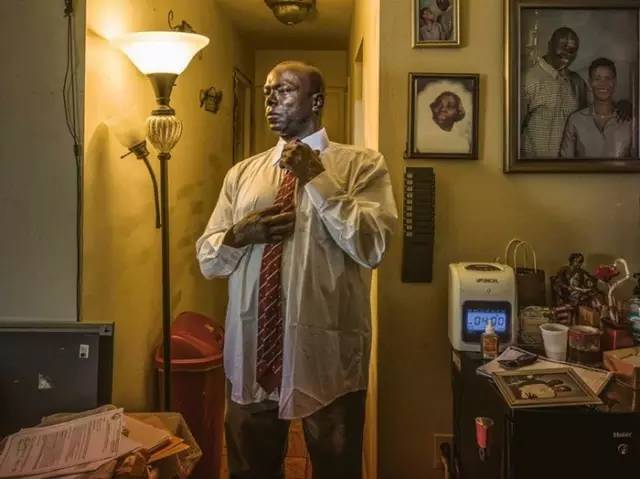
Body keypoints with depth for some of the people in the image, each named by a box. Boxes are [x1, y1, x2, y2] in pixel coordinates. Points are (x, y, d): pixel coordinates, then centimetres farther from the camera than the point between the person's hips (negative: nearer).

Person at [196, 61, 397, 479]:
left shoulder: (362, 165, -3)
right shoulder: (242, 173, 10)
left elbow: (373, 247, -16)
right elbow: (207, 259, 11)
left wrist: (318, 178, -17)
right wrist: (239, 235, -10)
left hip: (327, 351, -3)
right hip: (251, 350, 4)